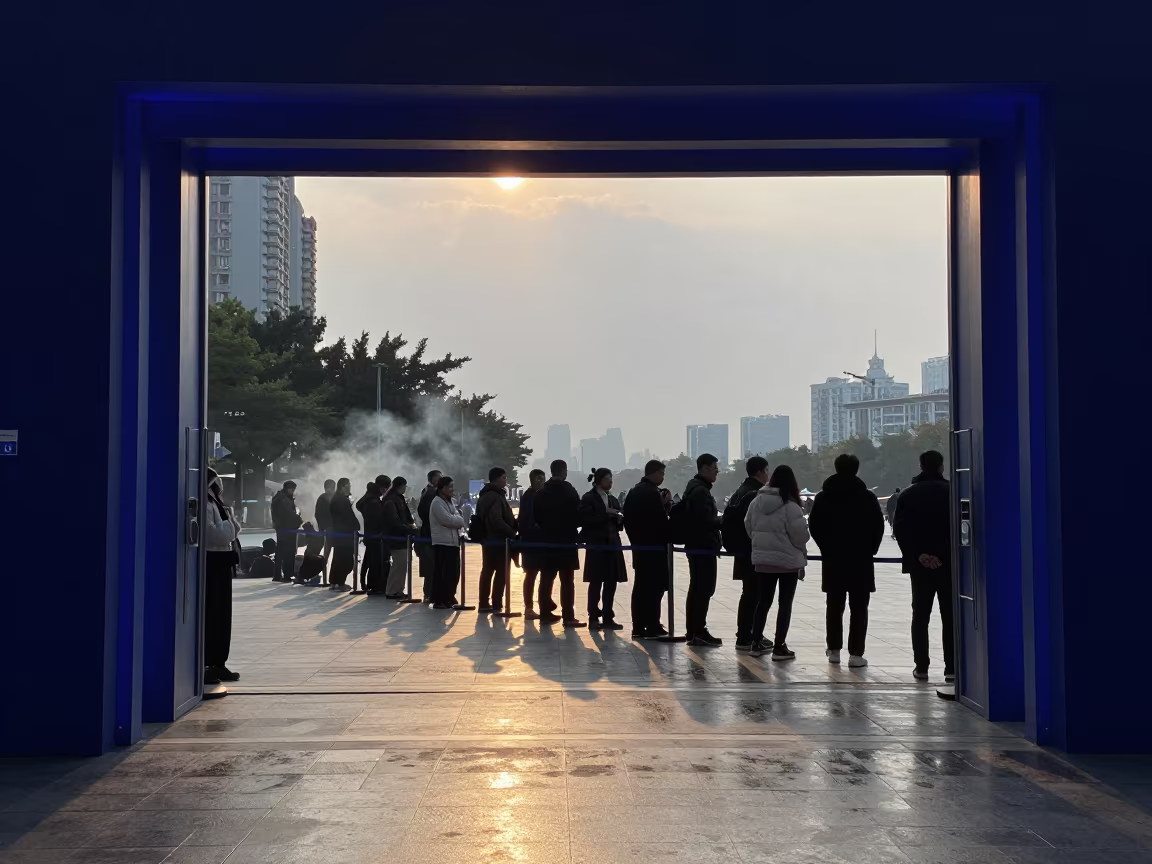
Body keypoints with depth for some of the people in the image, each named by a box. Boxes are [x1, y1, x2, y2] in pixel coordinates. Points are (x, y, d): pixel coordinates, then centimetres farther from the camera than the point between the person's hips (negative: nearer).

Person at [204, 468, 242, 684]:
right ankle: (204, 665, -5)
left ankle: (218, 663, 19)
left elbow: (233, 532, 18)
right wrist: (228, 520, -10)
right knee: (210, 616, -8)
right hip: (212, 563, -10)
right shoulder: (206, 506, -14)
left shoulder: (217, 505, 17)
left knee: (223, 615, 12)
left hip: (222, 563, 10)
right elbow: (214, 535, -24)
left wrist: (230, 518, 1)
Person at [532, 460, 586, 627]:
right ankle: (568, 617, -5)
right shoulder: (569, 491, -11)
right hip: (566, 540, -5)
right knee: (567, 581, -3)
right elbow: (578, 515, -10)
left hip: (547, 540, 5)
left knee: (546, 579, 10)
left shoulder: (541, 492, 6)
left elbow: (536, 515, 7)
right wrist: (573, 527, 9)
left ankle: (545, 614, 12)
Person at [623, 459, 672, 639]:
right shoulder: (652, 493, -16)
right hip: (654, 546, -9)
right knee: (655, 586, -5)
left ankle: (638, 627, 11)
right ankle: (652, 627, -5)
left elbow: (628, 518, 15)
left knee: (640, 586, 10)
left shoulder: (634, 492, 12)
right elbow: (660, 520, -19)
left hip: (639, 545, 9)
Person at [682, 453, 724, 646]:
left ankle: (692, 631, 18)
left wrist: (719, 519, 10)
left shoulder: (694, 487, 16)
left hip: (697, 546, 11)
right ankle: (699, 632, -6)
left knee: (697, 589, 13)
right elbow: (707, 520, -22)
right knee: (704, 589, -7)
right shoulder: (701, 491, -17)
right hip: (704, 547, -11)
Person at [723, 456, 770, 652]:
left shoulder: (739, 492, 14)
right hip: (755, 553, -10)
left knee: (748, 594, 14)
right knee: (758, 595, -5)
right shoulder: (757, 494, -15)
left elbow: (730, 521, 17)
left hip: (743, 552, 10)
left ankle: (744, 637, 17)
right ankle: (755, 638, -3)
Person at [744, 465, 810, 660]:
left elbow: (748, 527, 9)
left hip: (762, 559, 5)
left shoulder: (756, 501, 1)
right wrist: (802, 555, 4)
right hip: (788, 560, -5)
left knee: (763, 600, 14)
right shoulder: (791, 506, -16)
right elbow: (800, 534, -15)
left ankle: (756, 643, 17)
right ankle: (779, 647, 4)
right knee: (785, 602, 4)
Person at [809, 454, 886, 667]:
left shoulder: (823, 496, 2)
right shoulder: (867, 497, -5)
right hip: (861, 559, -2)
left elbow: (814, 526, 1)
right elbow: (878, 526, -5)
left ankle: (834, 650, 16)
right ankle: (856, 653, -5)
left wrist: (827, 548, 9)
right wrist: (870, 549, 7)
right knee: (859, 607, 1)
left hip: (832, 559, 2)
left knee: (834, 605, 13)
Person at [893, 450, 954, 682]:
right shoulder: (951, 492, -3)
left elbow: (899, 529, -5)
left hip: (919, 564, 2)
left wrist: (918, 554, -8)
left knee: (920, 614, 8)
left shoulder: (907, 495, 4)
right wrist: (944, 554, -11)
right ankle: (951, 667, 1)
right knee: (950, 615, 4)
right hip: (948, 563, -2)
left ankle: (921, 666, 6)